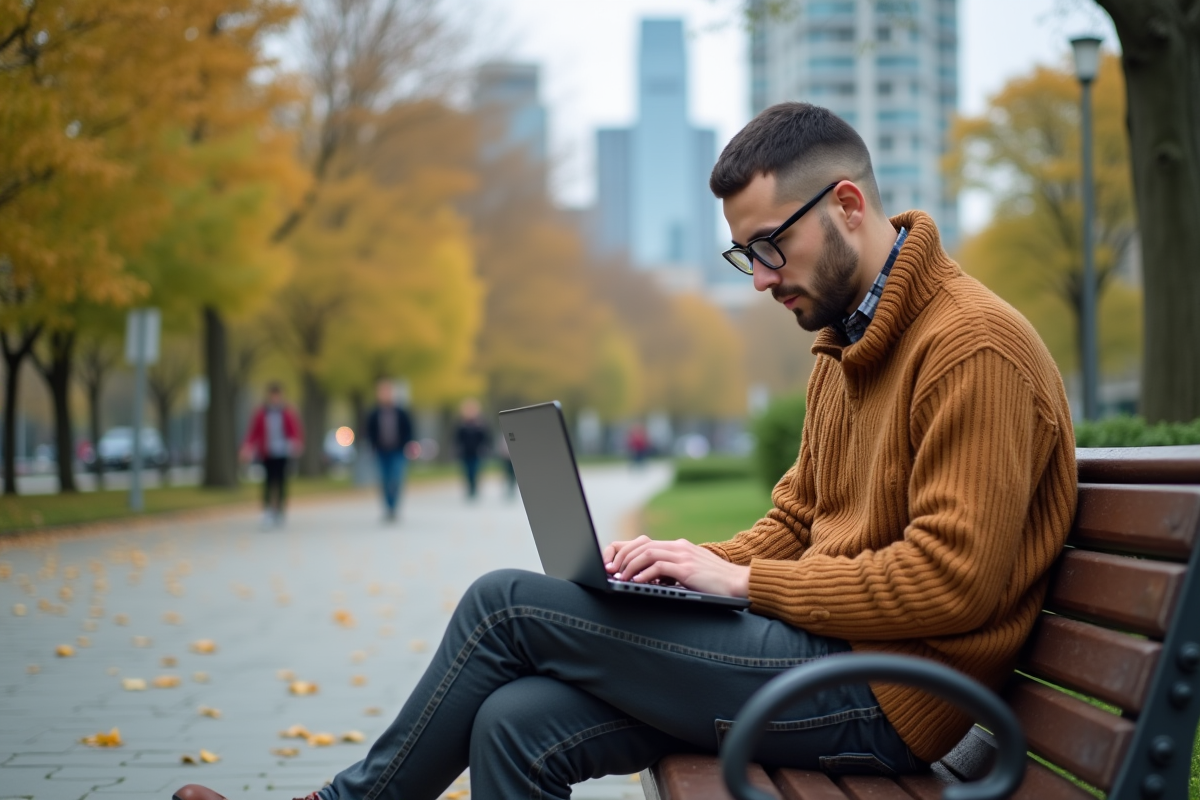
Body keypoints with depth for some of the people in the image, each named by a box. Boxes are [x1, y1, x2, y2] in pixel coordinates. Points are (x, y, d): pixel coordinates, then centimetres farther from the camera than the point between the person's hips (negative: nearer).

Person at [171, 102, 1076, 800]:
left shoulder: (972, 347, -15)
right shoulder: (847, 346, 17)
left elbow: (950, 578, -21)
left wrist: (742, 580, -16)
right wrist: (694, 562, 0)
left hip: (883, 692, -9)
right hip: (830, 652, 9)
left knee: (508, 603, -9)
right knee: (517, 725, -8)